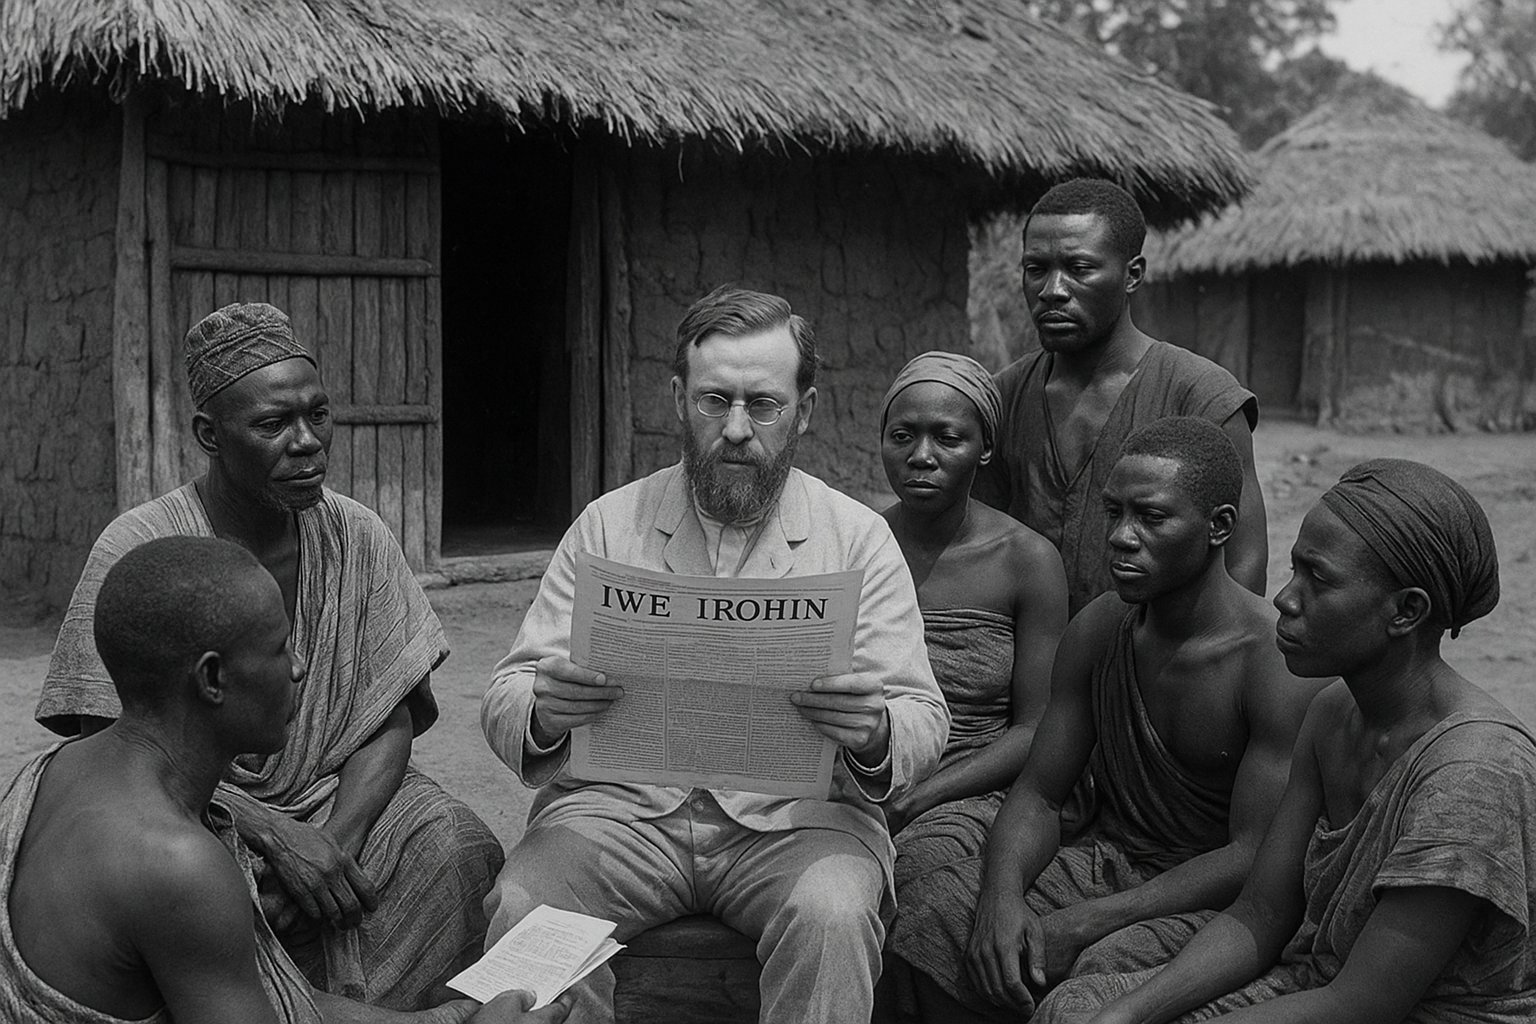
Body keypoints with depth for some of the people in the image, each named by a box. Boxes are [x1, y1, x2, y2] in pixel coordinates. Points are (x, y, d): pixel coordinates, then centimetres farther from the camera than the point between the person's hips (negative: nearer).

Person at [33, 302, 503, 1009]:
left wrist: (336, 842, -19)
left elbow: (388, 726, 1)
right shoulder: (137, 550, -11)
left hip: (342, 797, 3)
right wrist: (275, 837, -24)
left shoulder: (357, 538, 0)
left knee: (459, 851, -25)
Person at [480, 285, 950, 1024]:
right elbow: (505, 702, 2)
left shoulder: (859, 538, 4)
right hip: (622, 803, 1)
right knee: (524, 907, -27)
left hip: (795, 815, -1)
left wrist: (876, 735, -25)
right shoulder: (606, 525, 6)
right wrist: (543, 714, -23)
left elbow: (925, 722, 0)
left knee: (832, 917, -32)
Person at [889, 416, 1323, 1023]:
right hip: (1106, 855, 5)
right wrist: (1001, 896, -19)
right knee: (937, 913, -17)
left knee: (1105, 973, -34)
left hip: (1216, 894, -5)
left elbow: (1255, 856, -19)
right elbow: (1038, 795, 4)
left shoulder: (1277, 663, -18)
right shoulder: (1097, 631, 1)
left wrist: (1080, 923, -24)